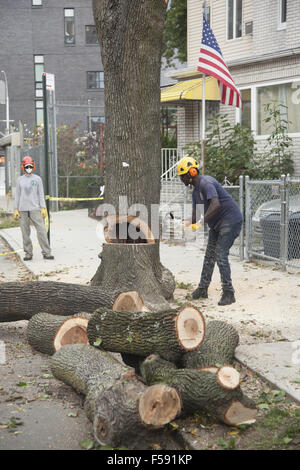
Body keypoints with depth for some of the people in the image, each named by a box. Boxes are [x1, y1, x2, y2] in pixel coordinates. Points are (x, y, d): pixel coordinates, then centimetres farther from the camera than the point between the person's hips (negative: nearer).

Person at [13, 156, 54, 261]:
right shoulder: (20, 180, 11)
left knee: (41, 230, -10)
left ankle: (46, 252, -8)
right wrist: (15, 209, 4)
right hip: (23, 209, 2)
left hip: (35, 208, -2)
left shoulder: (37, 179, 7)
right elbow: (17, 195, 12)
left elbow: (41, 194, 5)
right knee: (25, 232, 0)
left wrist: (43, 208, -4)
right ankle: (28, 253, 7)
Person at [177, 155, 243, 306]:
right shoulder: (196, 191, 12)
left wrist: (201, 222, -36)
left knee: (221, 255, -14)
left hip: (230, 220, -10)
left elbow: (216, 205, -34)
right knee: (209, 255, 13)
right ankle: (202, 290, 21)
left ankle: (228, 293, -8)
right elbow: (196, 213, 12)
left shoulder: (206, 183, -21)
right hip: (216, 224, 11)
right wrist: (188, 223, -8)